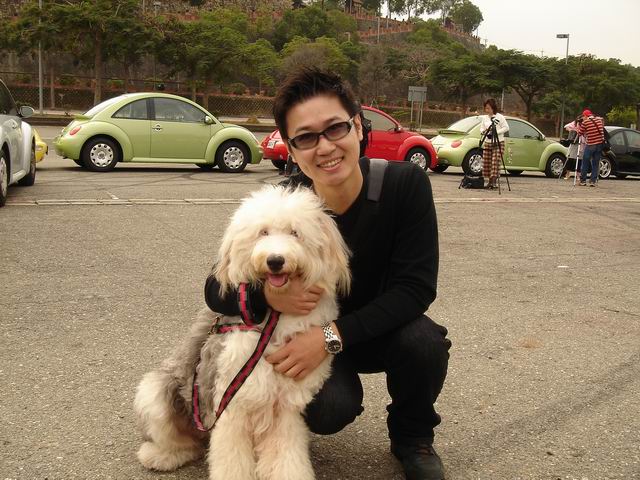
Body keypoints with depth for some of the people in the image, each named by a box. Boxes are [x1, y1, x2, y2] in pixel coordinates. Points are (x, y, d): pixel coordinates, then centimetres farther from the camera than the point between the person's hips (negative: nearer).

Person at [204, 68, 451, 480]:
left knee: (424, 341, -31)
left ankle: (412, 438, 2)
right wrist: (269, 295, -36)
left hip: (382, 328, 1)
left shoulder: (406, 183, -24)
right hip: (311, 336, 0)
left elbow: (416, 287, -25)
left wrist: (332, 335, -36)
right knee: (326, 410, -29)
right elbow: (217, 288, -13)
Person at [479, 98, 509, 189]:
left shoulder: (500, 117, -4)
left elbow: (506, 128, -6)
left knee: (495, 163, -12)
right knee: (486, 163, 1)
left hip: (498, 143, -5)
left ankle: (494, 181, -14)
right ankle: (490, 182, 10)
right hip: (487, 142, 5)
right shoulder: (484, 118, 10)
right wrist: (483, 131, -8)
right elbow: (482, 128, 16)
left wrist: (495, 132, -15)